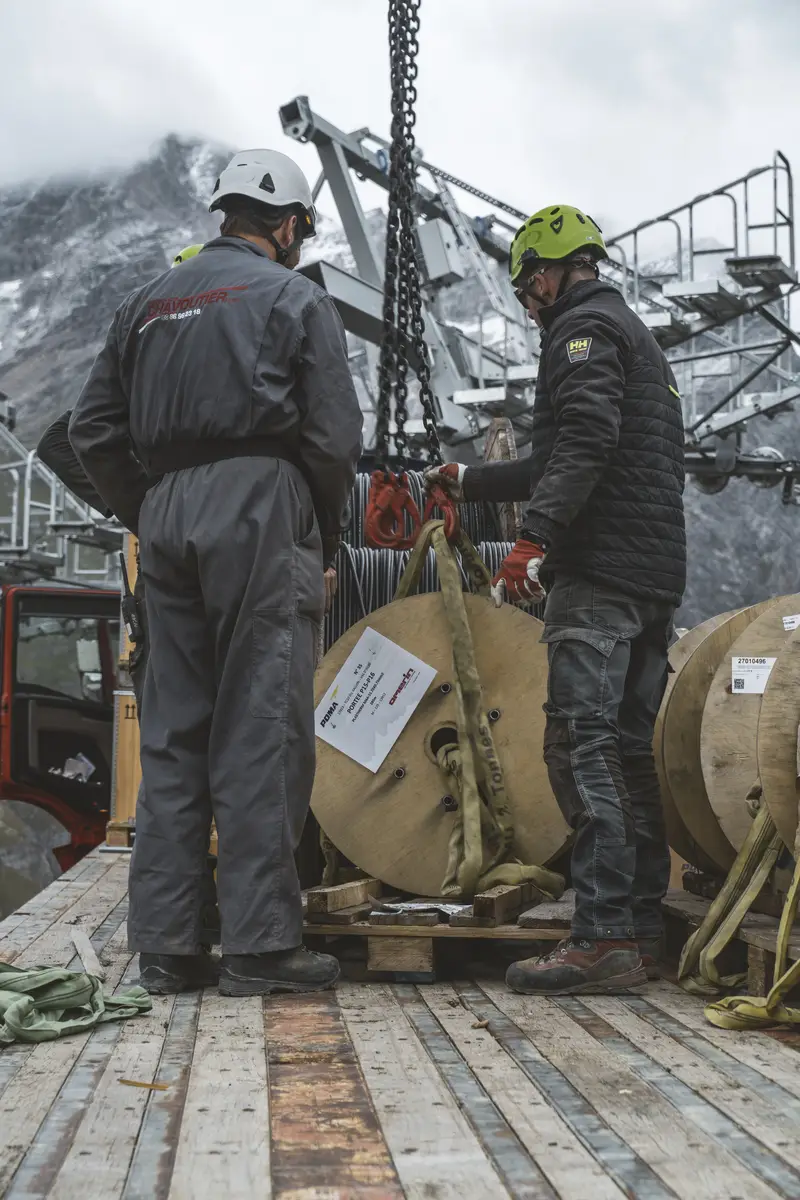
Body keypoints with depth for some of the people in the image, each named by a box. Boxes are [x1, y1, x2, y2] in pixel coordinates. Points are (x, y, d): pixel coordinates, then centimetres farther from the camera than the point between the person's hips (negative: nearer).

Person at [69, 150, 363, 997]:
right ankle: (259, 944, -4)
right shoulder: (293, 298, 4)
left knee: (172, 731, 7)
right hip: (260, 502, -5)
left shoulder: (148, 303, 19)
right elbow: (334, 435, -4)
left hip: (167, 514, 6)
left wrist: (147, 516, 18)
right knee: (262, 730, -5)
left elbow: (93, 431, 15)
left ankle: (164, 943, 9)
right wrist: (326, 530, 8)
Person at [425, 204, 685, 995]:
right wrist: (470, 482, 39)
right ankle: (641, 932, 12)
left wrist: (534, 538, -28)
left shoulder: (583, 326, -1)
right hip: (654, 574, 10)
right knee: (629, 752, 9)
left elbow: (585, 440, -20)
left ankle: (604, 938, -18)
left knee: (582, 745, -14)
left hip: (601, 572, -10)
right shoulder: (636, 336, 30)